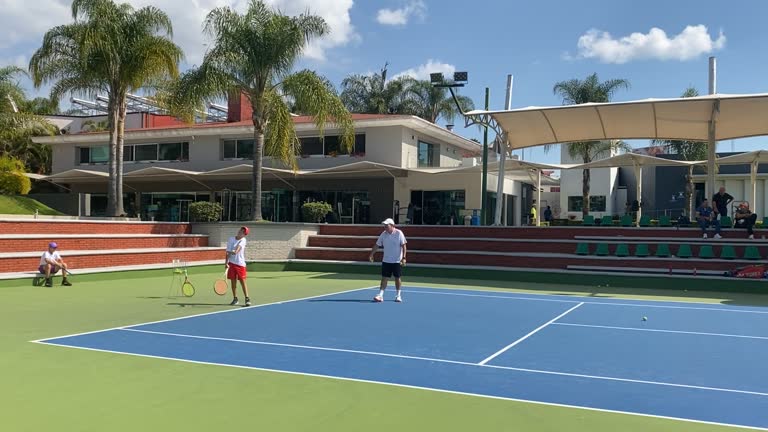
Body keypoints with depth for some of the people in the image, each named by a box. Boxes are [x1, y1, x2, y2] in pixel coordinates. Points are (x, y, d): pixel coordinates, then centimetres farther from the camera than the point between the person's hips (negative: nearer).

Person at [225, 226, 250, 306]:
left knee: (242, 281, -4)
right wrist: (226, 262, -7)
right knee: (233, 281, 7)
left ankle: (247, 299, 1)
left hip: (240, 263, -2)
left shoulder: (243, 240, -1)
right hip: (232, 263, 2)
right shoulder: (231, 239, 3)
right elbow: (228, 252, 0)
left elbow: (239, 247, -19)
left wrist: (236, 251, -35)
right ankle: (235, 299, 18)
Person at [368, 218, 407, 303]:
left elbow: (403, 246, -10)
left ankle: (398, 295, 19)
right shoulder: (383, 234, 2)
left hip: (397, 261, -3)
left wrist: (403, 257, -17)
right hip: (386, 261, 3)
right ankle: (380, 295, -1)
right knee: (384, 278, -1)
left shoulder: (399, 233, -9)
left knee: (397, 278, 6)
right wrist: (371, 254, 0)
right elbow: (376, 245, 7)